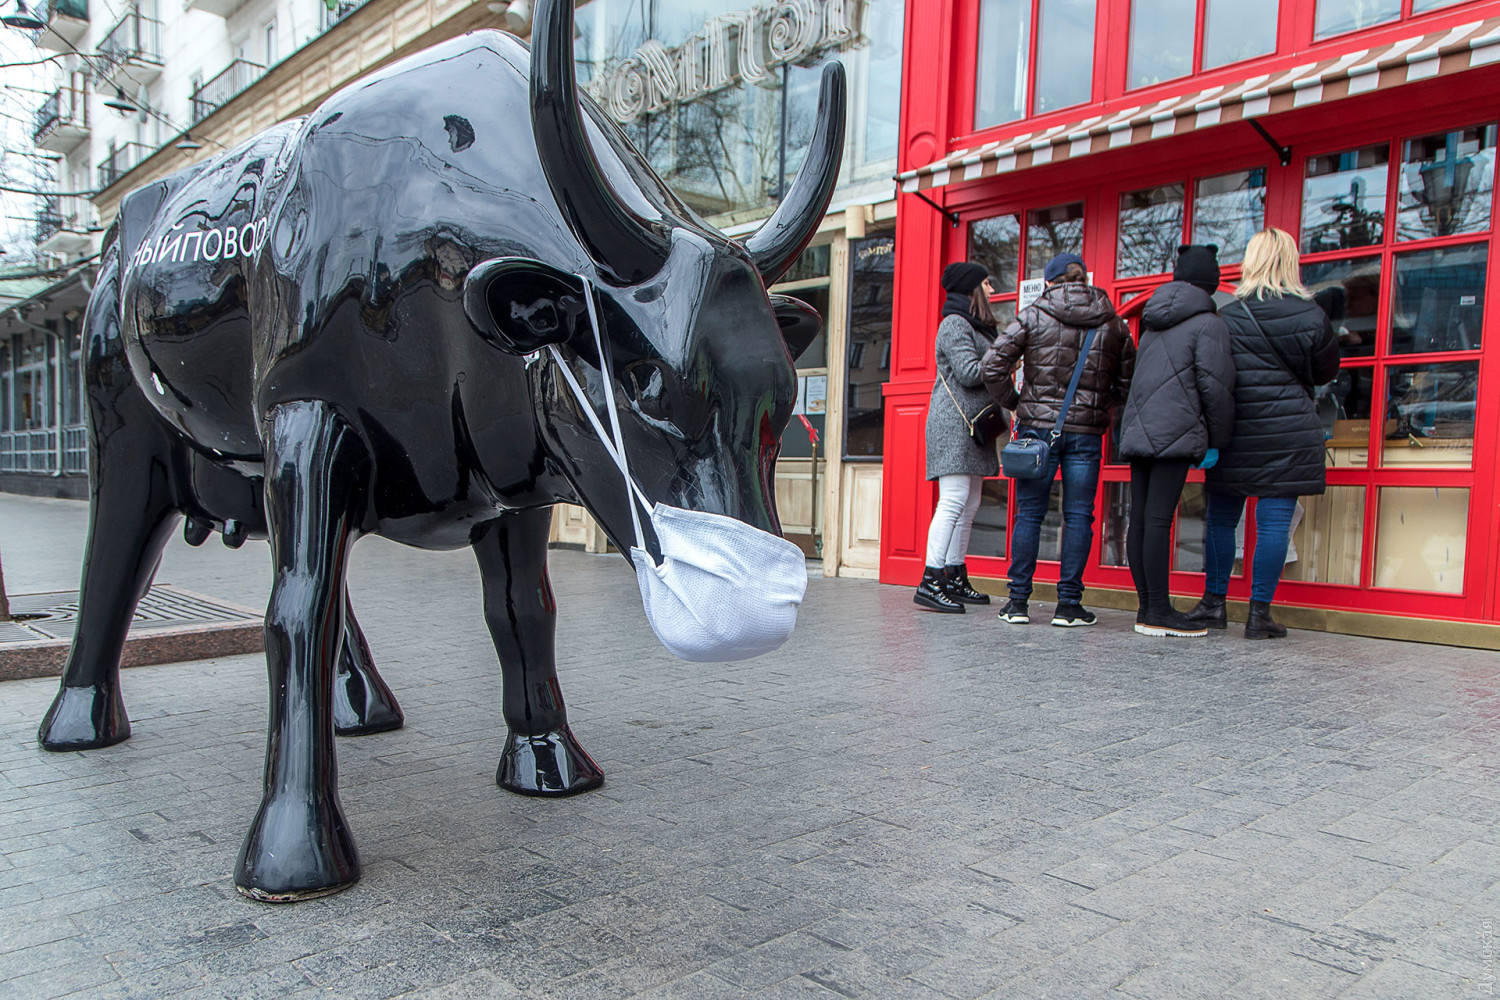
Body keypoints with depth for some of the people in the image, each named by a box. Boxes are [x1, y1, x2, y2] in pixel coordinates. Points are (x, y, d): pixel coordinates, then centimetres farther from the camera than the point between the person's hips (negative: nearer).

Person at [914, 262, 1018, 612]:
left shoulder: (974, 326, 25)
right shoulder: (955, 324, -6)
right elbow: (969, 372, -17)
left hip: (973, 426, 10)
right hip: (955, 423, -10)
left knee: (968, 506, 8)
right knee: (953, 501, -16)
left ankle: (955, 580, 13)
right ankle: (930, 582, -17)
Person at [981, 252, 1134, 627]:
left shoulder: (1033, 315, -1)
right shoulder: (1113, 323, 6)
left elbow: (992, 366, -8)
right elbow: (1128, 381, 7)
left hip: (1038, 426, -1)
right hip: (1087, 432, 1)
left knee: (1029, 514, 5)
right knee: (1078, 516, 6)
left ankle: (1018, 601, 8)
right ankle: (1069, 604, 7)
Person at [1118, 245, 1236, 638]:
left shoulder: (1153, 324, 20)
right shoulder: (1208, 324, -3)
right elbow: (1215, 386, -9)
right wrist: (1217, 442, -1)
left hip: (1138, 429, 7)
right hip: (1175, 433, -7)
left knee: (1140, 519, 4)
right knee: (1159, 519, -9)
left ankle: (1147, 608, 10)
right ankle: (1159, 612, -6)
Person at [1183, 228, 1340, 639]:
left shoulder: (1227, 317, -2)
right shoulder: (1311, 316, 0)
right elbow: (1327, 372, 13)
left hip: (1236, 431, 1)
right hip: (1290, 433, 0)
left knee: (1221, 517, 11)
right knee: (1275, 520, 1)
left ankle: (1214, 602, 16)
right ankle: (1259, 613, 2)